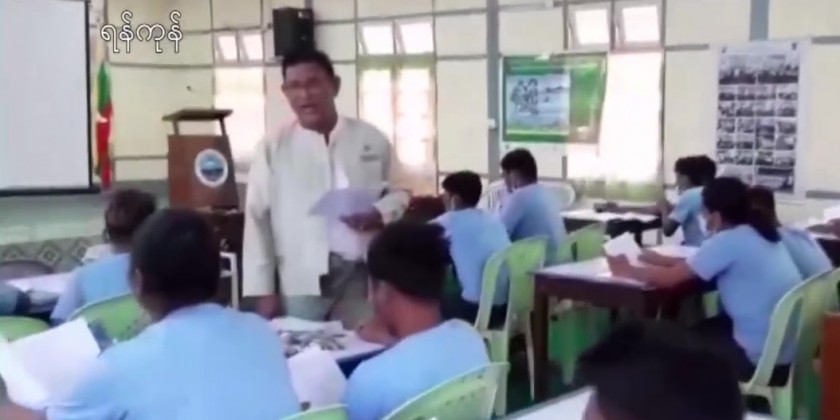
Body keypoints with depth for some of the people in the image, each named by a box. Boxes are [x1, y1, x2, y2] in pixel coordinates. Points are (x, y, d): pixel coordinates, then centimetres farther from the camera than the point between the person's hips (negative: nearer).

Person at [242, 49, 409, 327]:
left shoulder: (372, 140, 6)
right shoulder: (273, 148, 2)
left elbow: (399, 193, 13)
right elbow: (258, 219, 1)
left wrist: (376, 215, -10)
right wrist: (263, 289, -3)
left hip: (363, 276, 2)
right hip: (302, 282, -1)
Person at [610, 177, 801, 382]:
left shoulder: (728, 241, -19)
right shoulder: (758, 232, 7)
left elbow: (669, 279, -15)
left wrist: (628, 270, 1)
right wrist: (662, 260, 14)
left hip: (764, 356, -8)